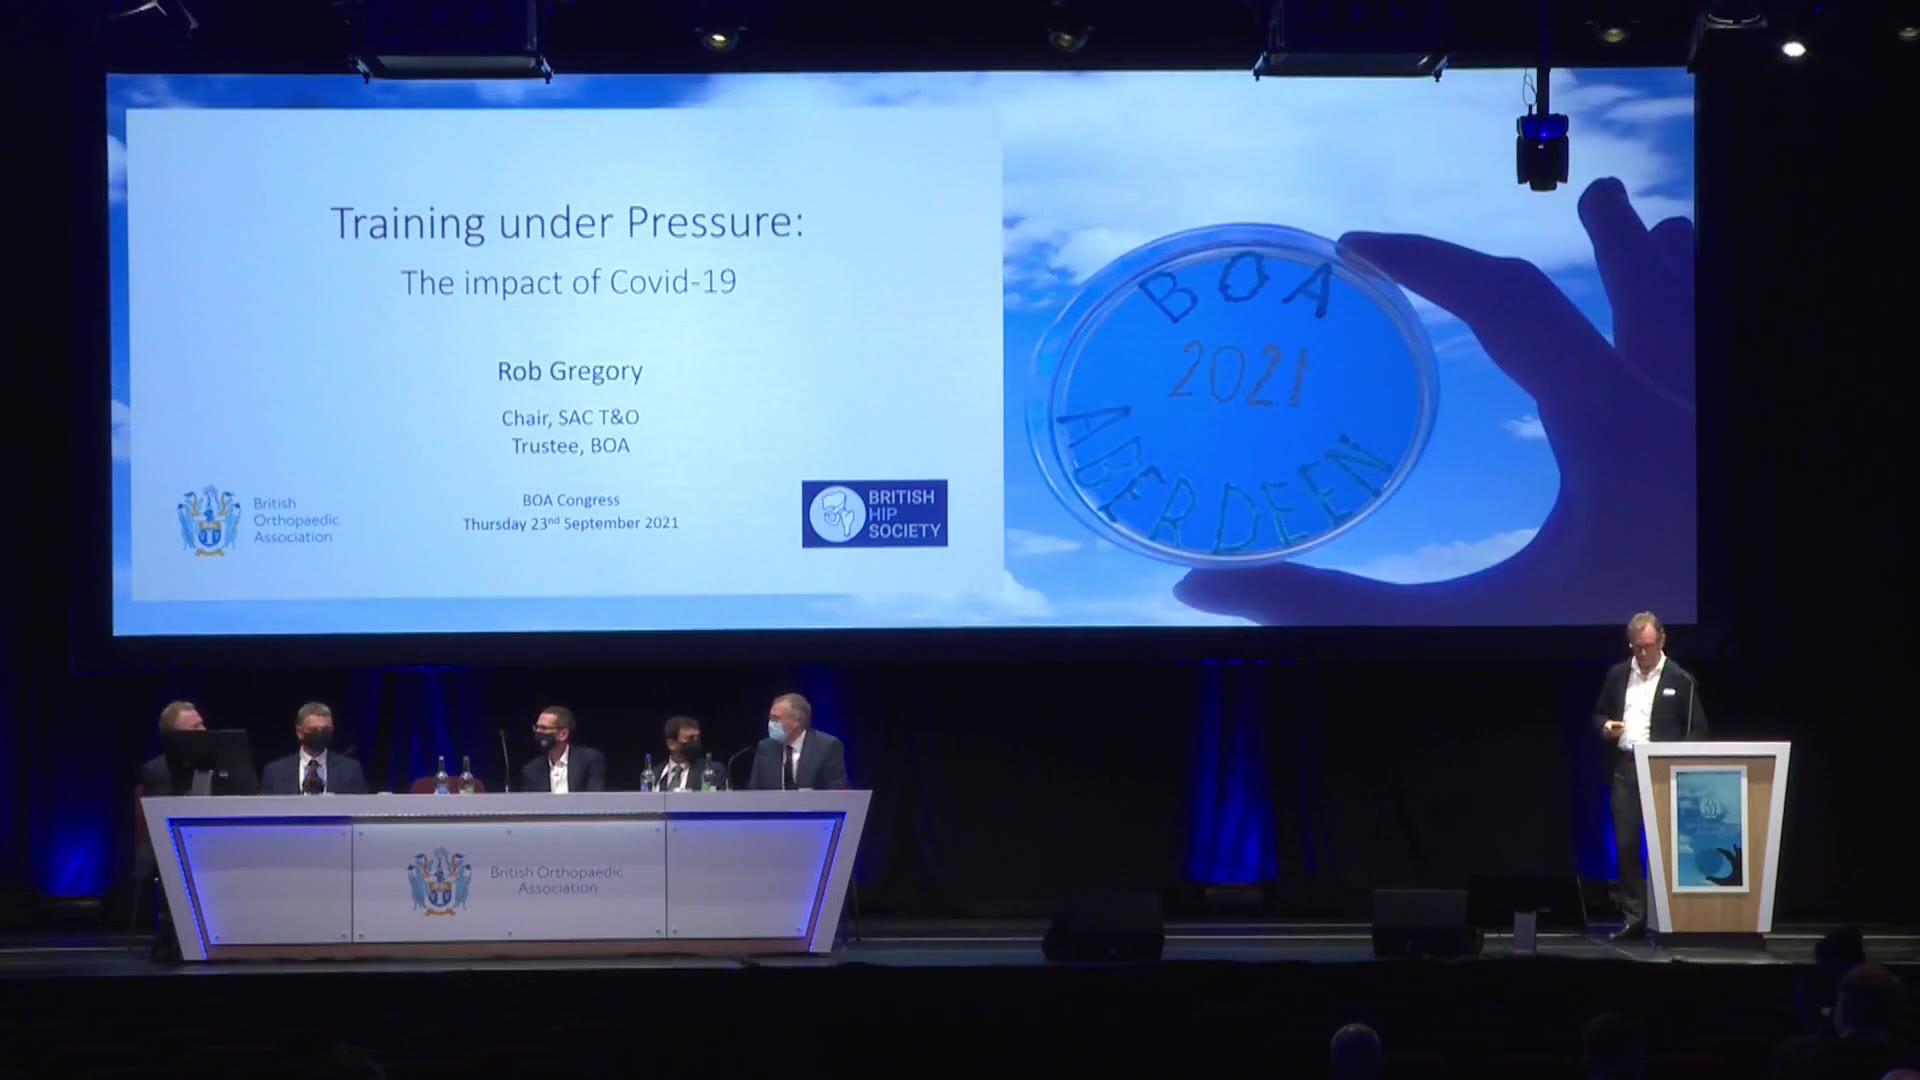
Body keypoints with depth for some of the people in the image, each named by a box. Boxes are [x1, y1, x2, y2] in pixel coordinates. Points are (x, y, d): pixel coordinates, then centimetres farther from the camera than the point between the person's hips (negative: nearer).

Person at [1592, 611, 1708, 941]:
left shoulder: (1681, 681, 0)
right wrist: (1605, 727, -4)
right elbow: (1599, 715, 19)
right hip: (1624, 768, 4)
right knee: (1626, 845, 3)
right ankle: (1633, 918, 8)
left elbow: (1697, 730, -1)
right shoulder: (1617, 675, 11)